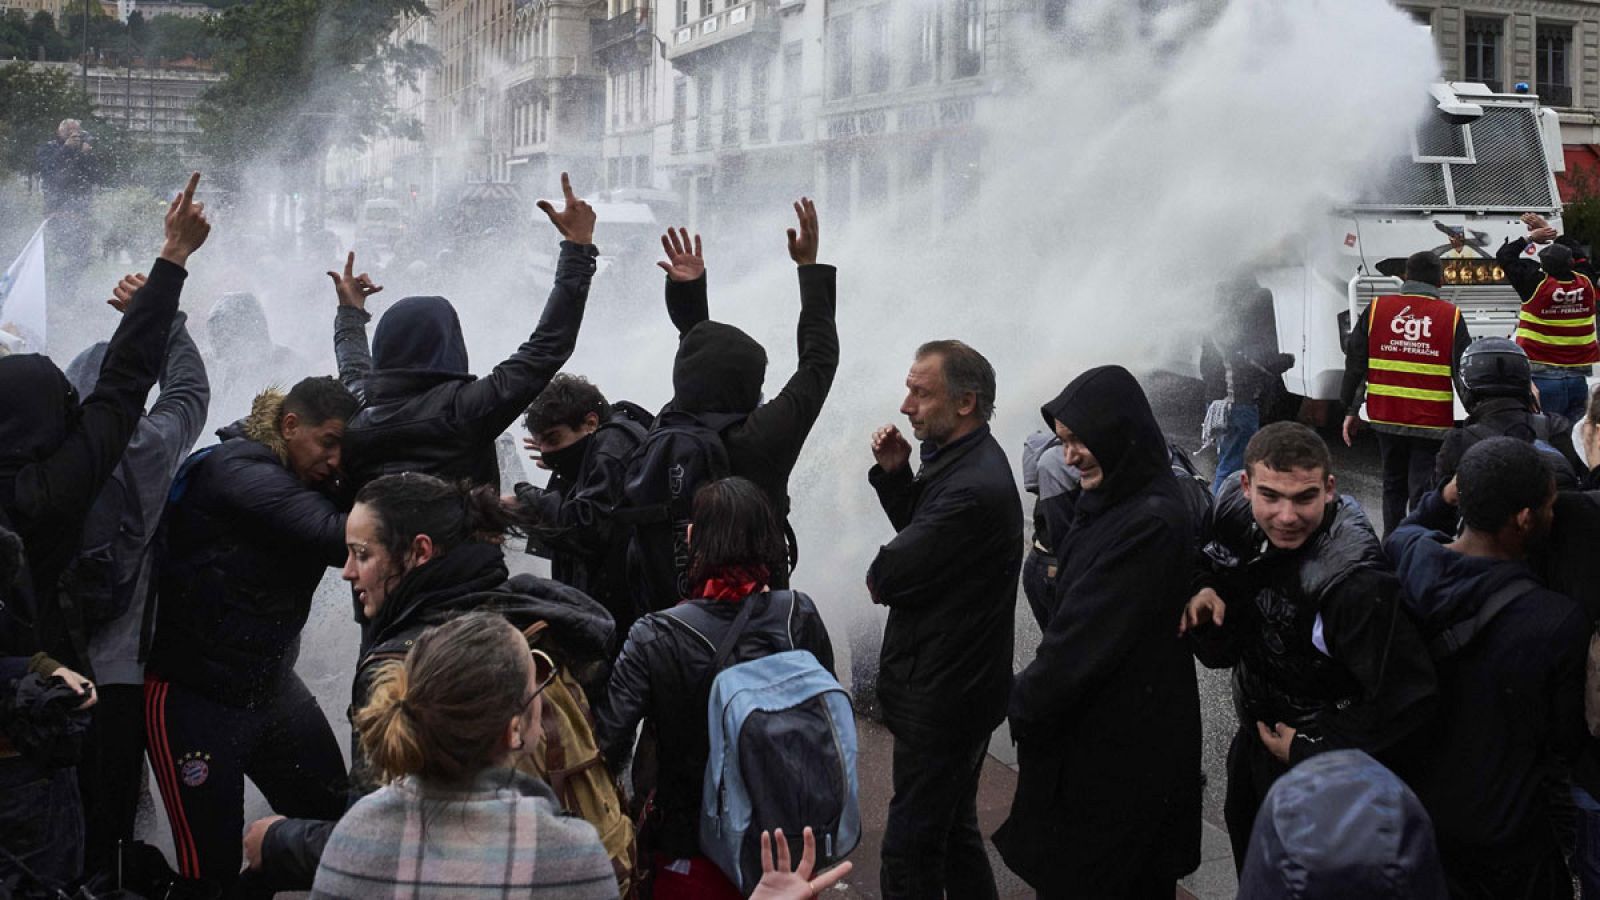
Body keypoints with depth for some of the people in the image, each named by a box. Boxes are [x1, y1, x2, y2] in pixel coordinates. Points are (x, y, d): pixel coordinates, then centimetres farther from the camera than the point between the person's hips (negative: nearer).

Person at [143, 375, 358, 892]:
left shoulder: (302, 482, 8)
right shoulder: (237, 472, -20)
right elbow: (336, 537, -30)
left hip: (270, 686, 8)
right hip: (196, 696, -8)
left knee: (334, 819, 7)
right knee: (214, 861, -3)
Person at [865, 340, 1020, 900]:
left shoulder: (974, 487, -27)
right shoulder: (959, 457, 6)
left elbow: (888, 577, -22)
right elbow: (917, 527, 17)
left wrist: (879, 575, 1)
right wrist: (896, 474, 1)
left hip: (942, 697, -10)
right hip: (955, 685, 10)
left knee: (910, 851, -3)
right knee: (954, 828, 23)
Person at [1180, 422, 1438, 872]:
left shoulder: (1357, 582, -37)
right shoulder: (1236, 512, -15)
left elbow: (1407, 699, -32)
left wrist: (1312, 750, -23)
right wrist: (1204, 594, -22)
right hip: (1255, 732, 7)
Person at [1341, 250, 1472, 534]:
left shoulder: (1376, 309, 0)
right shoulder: (1451, 316, -5)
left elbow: (1354, 364, 3)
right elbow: (1464, 372, -3)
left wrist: (1351, 410, 11)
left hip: (1386, 417, 3)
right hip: (1432, 422, -3)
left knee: (1393, 486, 19)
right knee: (1422, 491, 0)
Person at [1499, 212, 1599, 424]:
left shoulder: (1536, 285, -11)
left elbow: (1504, 256, 1)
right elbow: (1578, 254, 25)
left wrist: (1531, 237, 11)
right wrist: (1550, 230, 30)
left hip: (1544, 377, -4)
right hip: (1580, 378, 4)